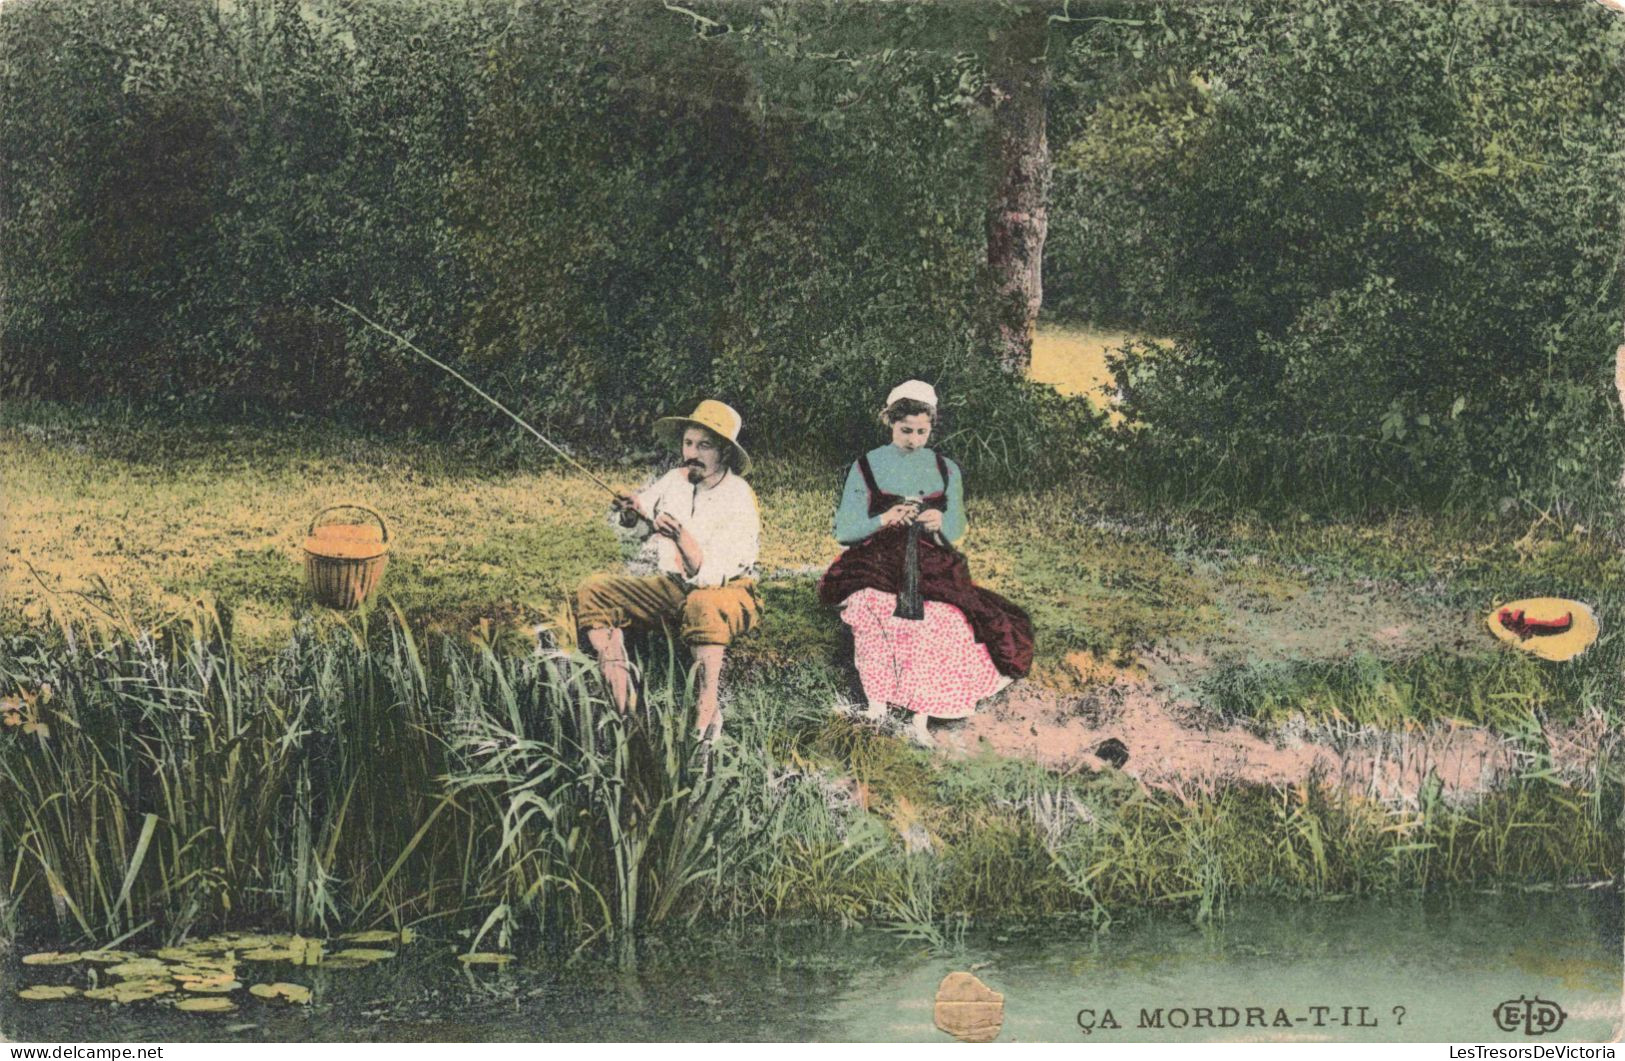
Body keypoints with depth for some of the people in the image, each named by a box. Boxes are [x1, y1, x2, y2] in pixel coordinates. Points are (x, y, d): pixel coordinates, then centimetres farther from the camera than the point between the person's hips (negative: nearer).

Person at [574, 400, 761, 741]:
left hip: (728, 591, -7)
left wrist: (682, 536, -42)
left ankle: (707, 719, -36)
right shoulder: (675, 480, 1)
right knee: (592, 592, -10)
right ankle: (622, 709, -16)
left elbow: (711, 575, -27)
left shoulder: (739, 499, -17)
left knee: (702, 606, -42)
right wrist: (633, 512, -13)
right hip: (673, 587, 7)